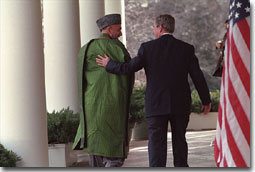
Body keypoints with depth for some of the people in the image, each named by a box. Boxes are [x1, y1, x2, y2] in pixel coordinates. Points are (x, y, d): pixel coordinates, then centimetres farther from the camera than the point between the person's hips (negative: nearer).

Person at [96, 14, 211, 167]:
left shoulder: (148, 48, -5)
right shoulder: (186, 49, 1)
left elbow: (128, 68, -4)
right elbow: (198, 76, 1)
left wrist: (108, 64, 13)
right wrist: (206, 100, 10)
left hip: (156, 105, -2)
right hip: (180, 105, 2)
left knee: (157, 144, -1)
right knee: (180, 141, 14)